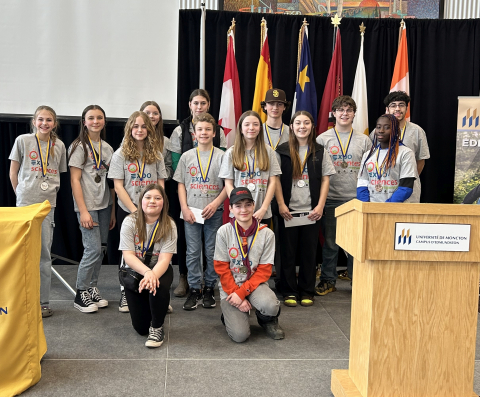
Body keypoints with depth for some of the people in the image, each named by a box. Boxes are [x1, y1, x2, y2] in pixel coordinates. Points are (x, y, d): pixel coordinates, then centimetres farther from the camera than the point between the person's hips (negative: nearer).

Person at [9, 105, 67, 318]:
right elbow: (13, 172, 5)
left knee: (45, 253, 6)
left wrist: (50, 191, 6)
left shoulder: (59, 145, 6)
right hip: (25, 204, -2)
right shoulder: (23, 140, 0)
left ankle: (43, 302, 14)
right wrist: (22, 194, 4)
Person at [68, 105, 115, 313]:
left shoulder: (107, 148, 12)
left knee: (100, 248, 7)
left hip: (104, 205, 6)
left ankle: (91, 288, 21)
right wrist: (83, 211, -16)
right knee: (93, 249, -9)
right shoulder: (79, 146, -5)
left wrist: (113, 210, 11)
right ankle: (81, 294, 5)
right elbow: (75, 180, -10)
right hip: (88, 205, -6)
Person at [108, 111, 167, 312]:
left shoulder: (156, 154, 6)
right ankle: (125, 294, 19)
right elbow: (118, 186, -6)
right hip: (127, 211, -1)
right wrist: (135, 210, -13)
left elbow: (160, 184, 7)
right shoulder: (121, 154, -1)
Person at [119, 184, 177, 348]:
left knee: (159, 285, -38)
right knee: (141, 327, -4)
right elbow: (128, 256, -17)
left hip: (160, 270, 0)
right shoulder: (130, 222, -11)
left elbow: (164, 259, -19)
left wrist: (153, 275, -40)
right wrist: (147, 272, -35)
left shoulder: (169, 225, -11)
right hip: (135, 271, 1)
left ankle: (157, 328, -10)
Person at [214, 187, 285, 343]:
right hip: (230, 286, -1)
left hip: (254, 283, 1)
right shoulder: (224, 232, -7)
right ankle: (230, 315, 18)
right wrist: (234, 294, -15)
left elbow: (264, 270, -7)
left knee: (269, 305, -34)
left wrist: (242, 292, -17)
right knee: (240, 334, -19)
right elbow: (222, 268, -5)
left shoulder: (266, 234, -6)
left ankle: (268, 321, 5)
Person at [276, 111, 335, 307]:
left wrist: (320, 206, -5)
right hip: (288, 210, -1)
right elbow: (276, 179, 0)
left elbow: (325, 179, 4)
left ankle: (307, 291, 18)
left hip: (311, 211, 1)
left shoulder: (320, 151, 6)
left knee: (309, 252, 7)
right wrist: (281, 205, -8)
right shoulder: (282, 151, 2)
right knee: (288, 252, 5)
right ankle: (289, 291, 15)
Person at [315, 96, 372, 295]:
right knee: (330, 241, 4)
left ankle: (355, 275, 23)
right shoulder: (323, 139, 4)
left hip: (356, 199, 1)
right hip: (331, 198, -1)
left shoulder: (364, 140, 8)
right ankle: (328, 280, 15)